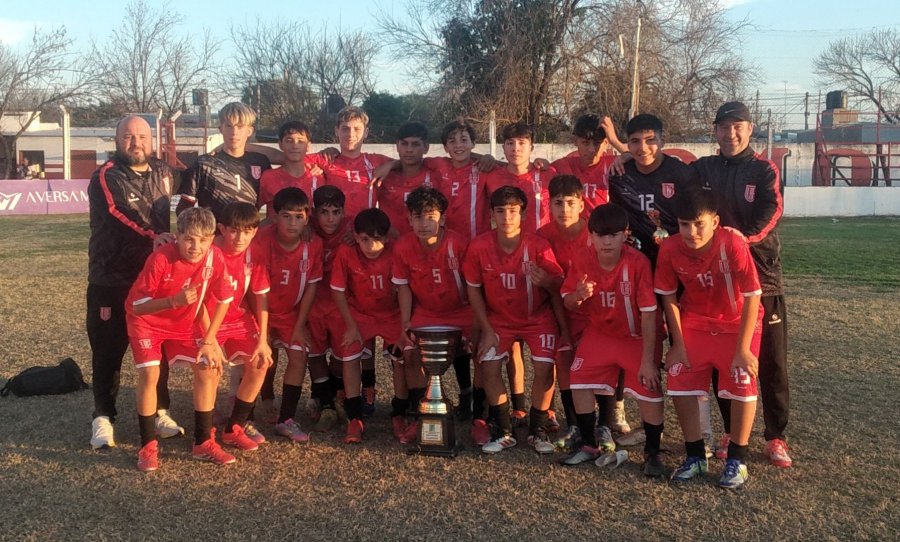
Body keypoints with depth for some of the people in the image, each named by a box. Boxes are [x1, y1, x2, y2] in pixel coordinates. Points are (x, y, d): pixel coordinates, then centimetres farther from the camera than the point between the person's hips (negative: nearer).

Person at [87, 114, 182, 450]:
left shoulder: (163, 174, 10)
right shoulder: (106, 177, -7)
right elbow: (119, 215, -24)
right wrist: (150, 236, -38)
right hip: (111, 281, -4)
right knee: (108, 351, 3)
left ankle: (159, 411, 23)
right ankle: (103, 418, 14)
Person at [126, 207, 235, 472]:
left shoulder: (215, 257, -22)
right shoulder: (160, 259, -33)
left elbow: (224, 300, -8)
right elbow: (137, 306, -30)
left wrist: (209, 340, -7)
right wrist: (174, 301, -45)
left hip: (184, 322, 4)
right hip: (147, 320, -4)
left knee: (208, 368, -5)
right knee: (150, 373, -20)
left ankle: (203, 442, 8)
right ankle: (148, 447, -5)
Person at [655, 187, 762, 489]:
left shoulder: (733, 245, -30)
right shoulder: (670, 248, -20)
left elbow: (752, 298, -23)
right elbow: (668, 297, -8)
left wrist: (743, 350, -20)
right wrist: (678, 344, -8)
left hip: (737, 323, -2)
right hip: (694, 323, 3)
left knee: (742, 383, -12)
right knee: (679, 382, -5)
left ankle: (737, 460, 8)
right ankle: (695, 457, 13)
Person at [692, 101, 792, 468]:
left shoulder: (764, 171, 3)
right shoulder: (701, 170, 11)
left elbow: (771, 211, -13)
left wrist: (744, 236, -30)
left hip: (761, 275, -2)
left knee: (771, 361, 2)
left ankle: (776, 436, 13)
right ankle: (731, 431, 22)